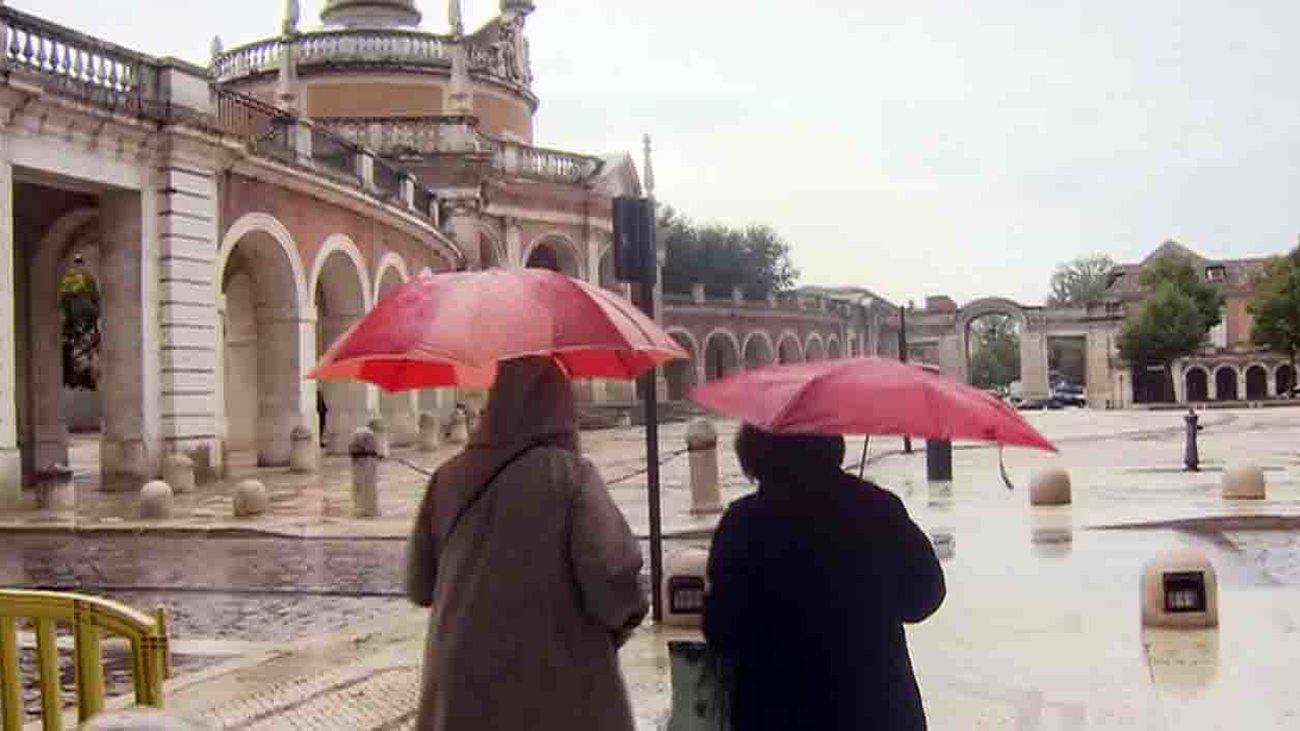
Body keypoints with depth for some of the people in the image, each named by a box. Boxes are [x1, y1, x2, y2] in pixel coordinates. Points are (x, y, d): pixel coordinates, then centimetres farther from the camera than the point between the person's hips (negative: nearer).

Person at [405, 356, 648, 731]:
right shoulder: (569, 474, -12)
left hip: (462, 682, 4)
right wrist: (623, 619, 0)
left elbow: (419, 585, 8)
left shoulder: (450, 477, 0)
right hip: (557, 682, -3)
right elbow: (611, 572, -21)